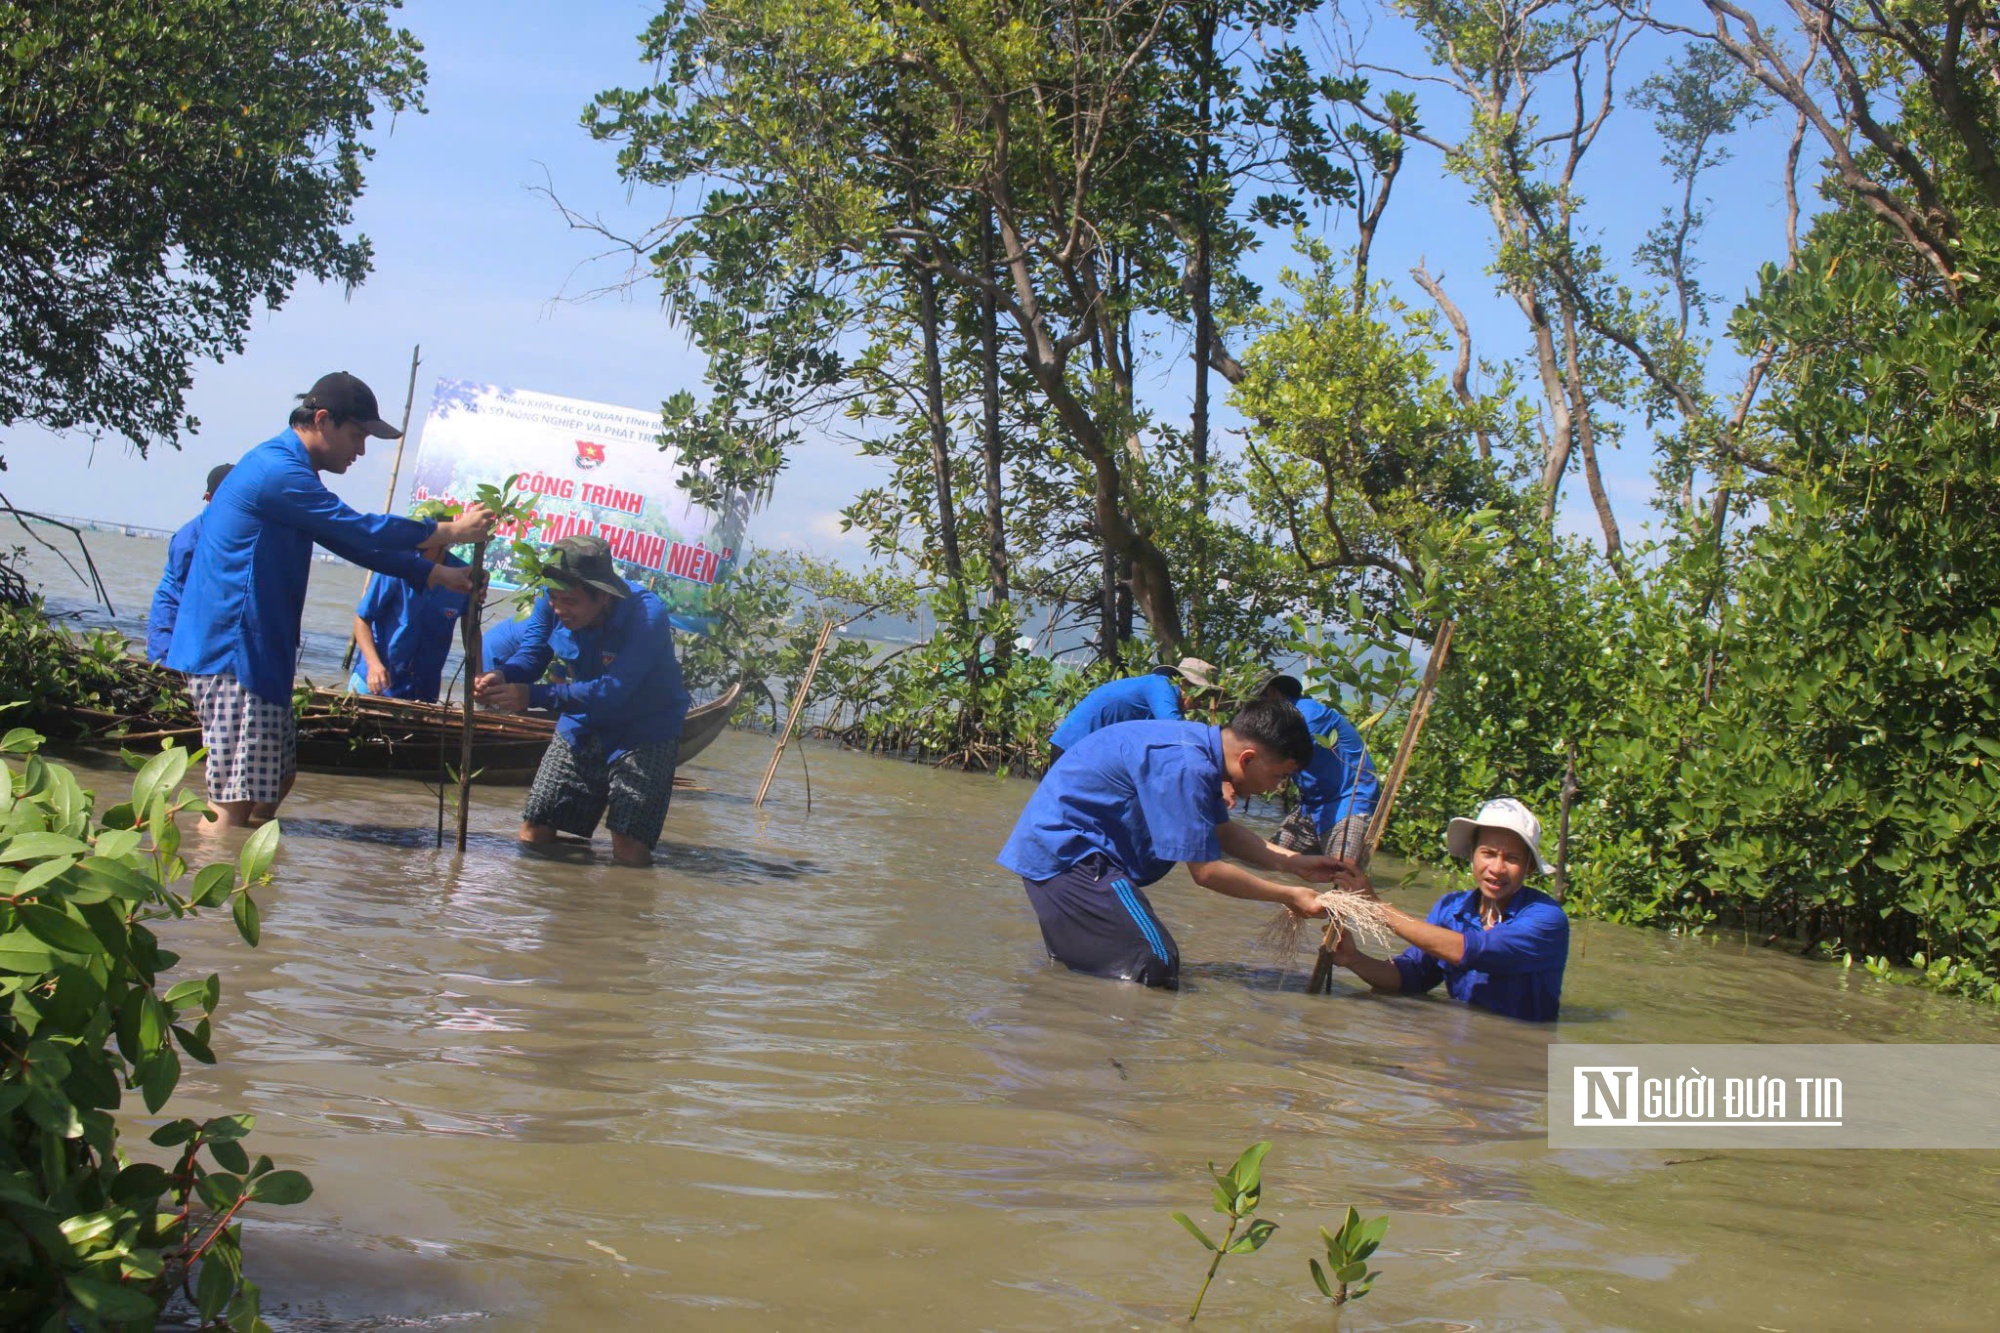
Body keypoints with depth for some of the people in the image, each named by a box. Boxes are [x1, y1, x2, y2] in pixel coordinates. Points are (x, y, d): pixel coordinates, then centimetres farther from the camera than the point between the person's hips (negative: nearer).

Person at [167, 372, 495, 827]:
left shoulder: (285, 469, 19)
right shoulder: (278, 472, -16)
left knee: (278, 774, 16)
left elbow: (354, 545, 24)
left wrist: (436, 573, 18)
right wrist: (453, 532, -9)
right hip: (232, 653, -11)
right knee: (236, 799, -11)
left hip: (253, 653, 11)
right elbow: (362, 531, -18)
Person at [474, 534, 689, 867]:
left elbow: (612, 692, -37)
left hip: (644, 731, -5)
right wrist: (502, 677, -35)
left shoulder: (647, 615, -31)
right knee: (533, 834, 3)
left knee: (629, 852, -17)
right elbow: (530, 653, -10)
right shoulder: (551, 603, -12)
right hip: (582, 725, 5)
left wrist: (534, 696, -43)